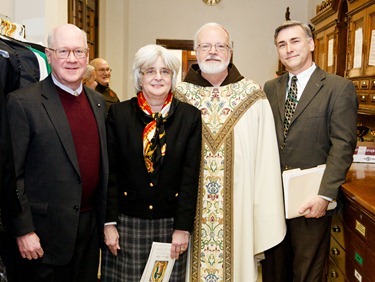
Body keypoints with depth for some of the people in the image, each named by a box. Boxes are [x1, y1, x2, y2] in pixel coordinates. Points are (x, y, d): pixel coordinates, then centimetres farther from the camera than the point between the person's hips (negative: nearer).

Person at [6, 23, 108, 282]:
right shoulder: (23, 102, -12)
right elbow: (12, 174, -12)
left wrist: (104, 219, 12)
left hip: (91, 224, 6)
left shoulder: (98, 101, 7)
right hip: (45, 231, -5)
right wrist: (24, 231, -13)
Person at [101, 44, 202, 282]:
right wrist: (109, 222, -3)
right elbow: (110, 173, 0)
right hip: (127, 222, 0)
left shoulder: (190, 116, 0)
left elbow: (191, 176, -2)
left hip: (171, 224, 1)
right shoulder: (118, 113, 0)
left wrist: (183, 227, -5)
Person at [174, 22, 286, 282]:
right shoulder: (178, 97, 1)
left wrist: (266, 224, -6)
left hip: (238, 210, 0)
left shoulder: (253, 97, -2)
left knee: (237, 261, 11)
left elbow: (266, 160, -4)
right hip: (189, 213, 1)